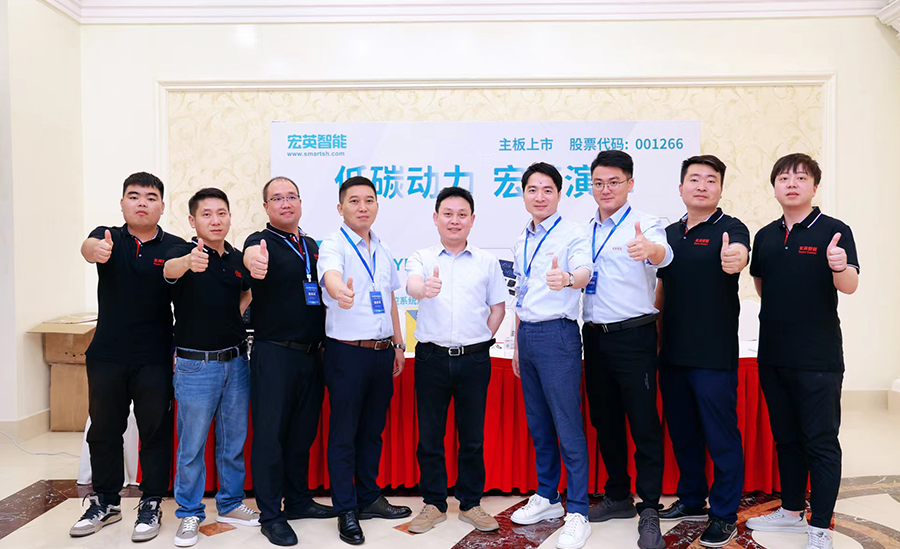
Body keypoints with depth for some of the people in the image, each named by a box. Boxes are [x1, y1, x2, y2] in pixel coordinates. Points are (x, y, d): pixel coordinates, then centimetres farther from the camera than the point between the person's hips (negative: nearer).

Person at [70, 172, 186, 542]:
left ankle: (151, 505, 20)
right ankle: (105, 502, 31)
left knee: (155, 430, 5)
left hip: (155, 358, -2)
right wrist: (96, 250, -45)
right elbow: (88, 246, -22)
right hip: (107, 355, 2)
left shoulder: (174, 246, 0)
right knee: (104, 430, 13)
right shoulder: (108, 237, 0)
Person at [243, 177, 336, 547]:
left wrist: (325, 342, 12)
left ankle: (298, 500, 30)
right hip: (274, 353, -6)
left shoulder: (312, 246, 13)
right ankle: (271, 515, 13)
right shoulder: (263, 241, -6)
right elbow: (251, 254, -31)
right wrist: (253, 258, -55)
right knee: (270, 433, 1)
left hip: (311, 353, 6)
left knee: (303, 432, 15)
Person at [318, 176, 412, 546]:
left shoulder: (382, 250, 12)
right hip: (347, 352, -6)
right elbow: (330, 274, -32)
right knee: (344, 433, 4)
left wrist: (399, 343, 16)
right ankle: (346, 511, 17)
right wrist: (339, 290, -55)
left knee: (373, 430, 16)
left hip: (382, 351, 6)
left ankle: (369, 498, 31)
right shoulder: (333, 245, -8)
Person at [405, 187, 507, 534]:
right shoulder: (421, 258, 3)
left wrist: (481, 340, 2)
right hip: (432, 358, 0)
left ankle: (470, 503, 24)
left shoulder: (487, 262, 7)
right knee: (429, 435, 7)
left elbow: (498, 307, 12)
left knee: (473, 436, 8)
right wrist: (425, 289, -41)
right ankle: (434, 504, 22)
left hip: (474, 359, 1)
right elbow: (412, 285, -18)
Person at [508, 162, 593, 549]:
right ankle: (547, 498, 30)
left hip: (557, 333, -7)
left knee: (568, 425, -3)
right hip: (527, 334, 7)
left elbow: (584, 271, -28)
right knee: (538, 423, 15)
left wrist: (568, 279, -51)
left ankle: (577, 513, 8)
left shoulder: (571, 234, -7)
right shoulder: (522, 241, 14)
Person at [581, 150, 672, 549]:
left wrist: (650, 249, -50)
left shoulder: (643, 224, -6)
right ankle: (618, 497, 30)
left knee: (644, 422, -2)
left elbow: (663, 252, -29)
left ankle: (649, 511, 9)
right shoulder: (585, 231, 12)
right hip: (595, 335, 6)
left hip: (633, 336, -6)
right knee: (604, 420, 14)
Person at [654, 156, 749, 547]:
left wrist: (734, 260, -53)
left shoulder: (730, 229, -5)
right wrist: (656, 338, 15)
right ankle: (692, 500, 34)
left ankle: (724, 515, 19)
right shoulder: (670, 233, 11)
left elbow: (739, 253, -30)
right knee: (681, 431, 16)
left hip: (714, 355, -6)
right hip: (672, 354, 6)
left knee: (721, 436, 3)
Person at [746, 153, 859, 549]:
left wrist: (839, 266, -39)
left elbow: (850, 286, -19)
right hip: (773, 354, 6)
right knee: (785, 437, 16)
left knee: (820, 442, 2)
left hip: (817, 357, -5)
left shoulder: (833, 231, -7)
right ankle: (791, 510, 31)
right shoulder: (766, 235, 9)